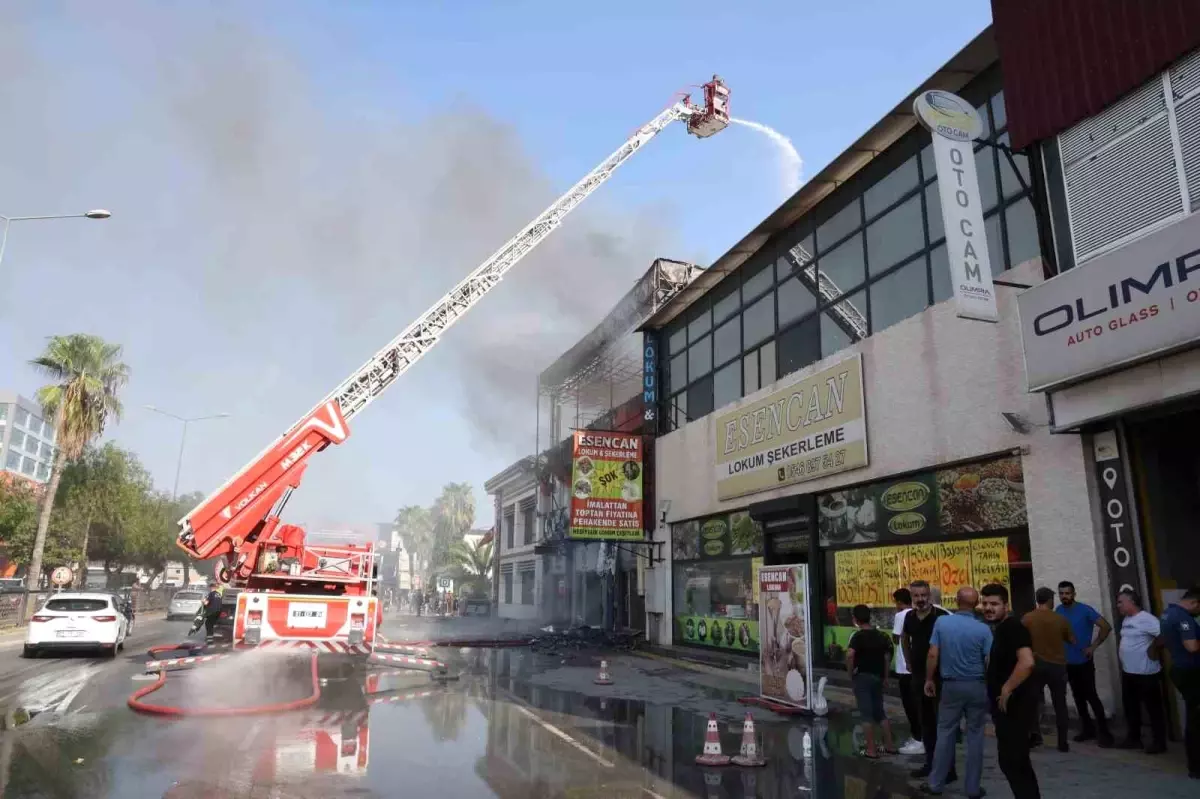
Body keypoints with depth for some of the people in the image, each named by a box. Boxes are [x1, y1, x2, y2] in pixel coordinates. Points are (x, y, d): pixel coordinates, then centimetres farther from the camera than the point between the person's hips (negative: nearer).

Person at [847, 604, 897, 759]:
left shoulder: (858, 636, -14)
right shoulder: (881, 635, 6)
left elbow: (850, 654, -29)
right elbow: (887, 657, 9)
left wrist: (850, 673, -15)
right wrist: (885, 678, 16)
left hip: (862, 677, -6)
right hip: (878, 677, 6)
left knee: (866, 714, 1)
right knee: (879, 712, 19)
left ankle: (871, 750, 3)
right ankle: (889, 745, 22)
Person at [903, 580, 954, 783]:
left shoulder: (942, 617, -16)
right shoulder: (910, 617, 4)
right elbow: (905, 638, 22)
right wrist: (909, 661, 18)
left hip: (940, 677, -6)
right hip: (918, 676, 6)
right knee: (925, 721, 15)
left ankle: (948, 768, 8)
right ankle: (930, 762, 27)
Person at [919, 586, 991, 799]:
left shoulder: (941, 622, -8)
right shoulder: (983, 629, -10)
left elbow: (933, 655, -6)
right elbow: (990, 662, -9)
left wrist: (929, 679, 6)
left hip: (951, 685, 1)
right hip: (977, 686, -1)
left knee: (945, 733, 9)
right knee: (975, 735, 9)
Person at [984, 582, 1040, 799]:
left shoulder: (1013, 627, -18)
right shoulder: (1000, 628, 12)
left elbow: (1027, 662, -31)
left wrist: (1006, 691, -25)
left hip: (1014, 704, -10)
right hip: (1006, 705, 10)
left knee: (1010, 760, -6)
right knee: (1017, 759, 19)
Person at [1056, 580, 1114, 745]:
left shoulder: (1085, 610, -12)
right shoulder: (1058, 611, 3)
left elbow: (1106, 627, -13)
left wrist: (1093, 646, -14)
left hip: (1084, 662, -5)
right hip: (1068, 663, 5)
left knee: (1091, 696, -7)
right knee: (1078, 697, 12)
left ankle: (1104, 732, 2)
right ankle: (1087, 729, 23)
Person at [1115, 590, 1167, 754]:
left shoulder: (1146, 619, -18)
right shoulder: (1126, 620, 12)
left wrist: (1153, 650, -16)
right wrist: (1120, 651, 12)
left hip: (1146, 673, -9)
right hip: (1128, 673, 9)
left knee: (1154, 708, 3)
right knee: (1130, 707, 16)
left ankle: (1159, 742, 13)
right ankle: (1134, 738, 26)